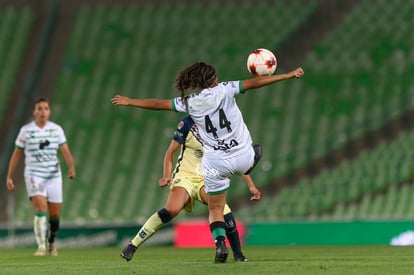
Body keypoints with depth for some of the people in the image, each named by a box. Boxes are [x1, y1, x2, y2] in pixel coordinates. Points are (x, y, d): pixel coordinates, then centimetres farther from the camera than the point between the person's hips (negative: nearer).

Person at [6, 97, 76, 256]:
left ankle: (51, 242, 33)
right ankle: (41, 246, -23)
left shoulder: (56, 129, 3)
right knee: (40, 207, -22)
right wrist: (9, 177, 5)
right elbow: (16, 154, 6)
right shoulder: (26, 131, -1)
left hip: (53, 176, 3)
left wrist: (72, 167, -22)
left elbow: (65, 151, -3)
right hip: (34, 176, -3)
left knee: (55, 214, 6)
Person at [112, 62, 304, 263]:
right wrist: (289, 75, -8)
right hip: (244, 158, -1)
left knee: (215, 210, 9)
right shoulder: (223, 90, -8)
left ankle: (220, 244, -11)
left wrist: (129, 102, 21)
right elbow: (254, 83, -11)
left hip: (215, 164, 1)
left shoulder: (189, 102, -3)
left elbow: (158, 104, 7)